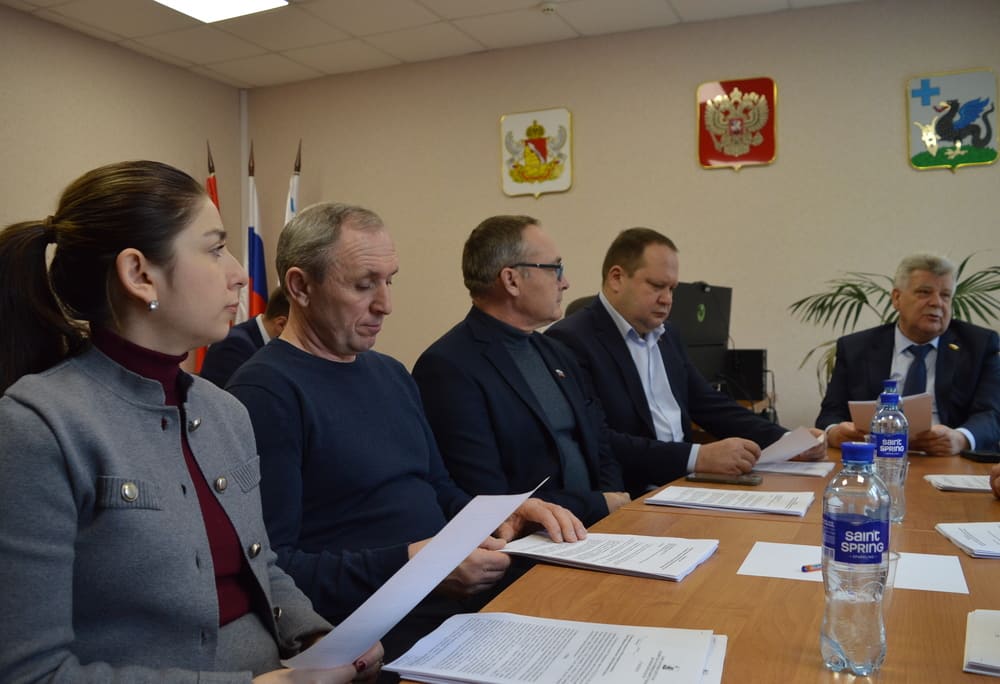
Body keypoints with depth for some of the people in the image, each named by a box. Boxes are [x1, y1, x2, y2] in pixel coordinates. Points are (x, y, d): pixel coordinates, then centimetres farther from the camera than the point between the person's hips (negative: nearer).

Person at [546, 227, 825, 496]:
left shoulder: (667, 335, 14)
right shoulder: (570, 341, -12)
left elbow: (711, 405, 17)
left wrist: (787, 439, 3)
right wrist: (698, 457, -25)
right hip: (629, 498, -7)